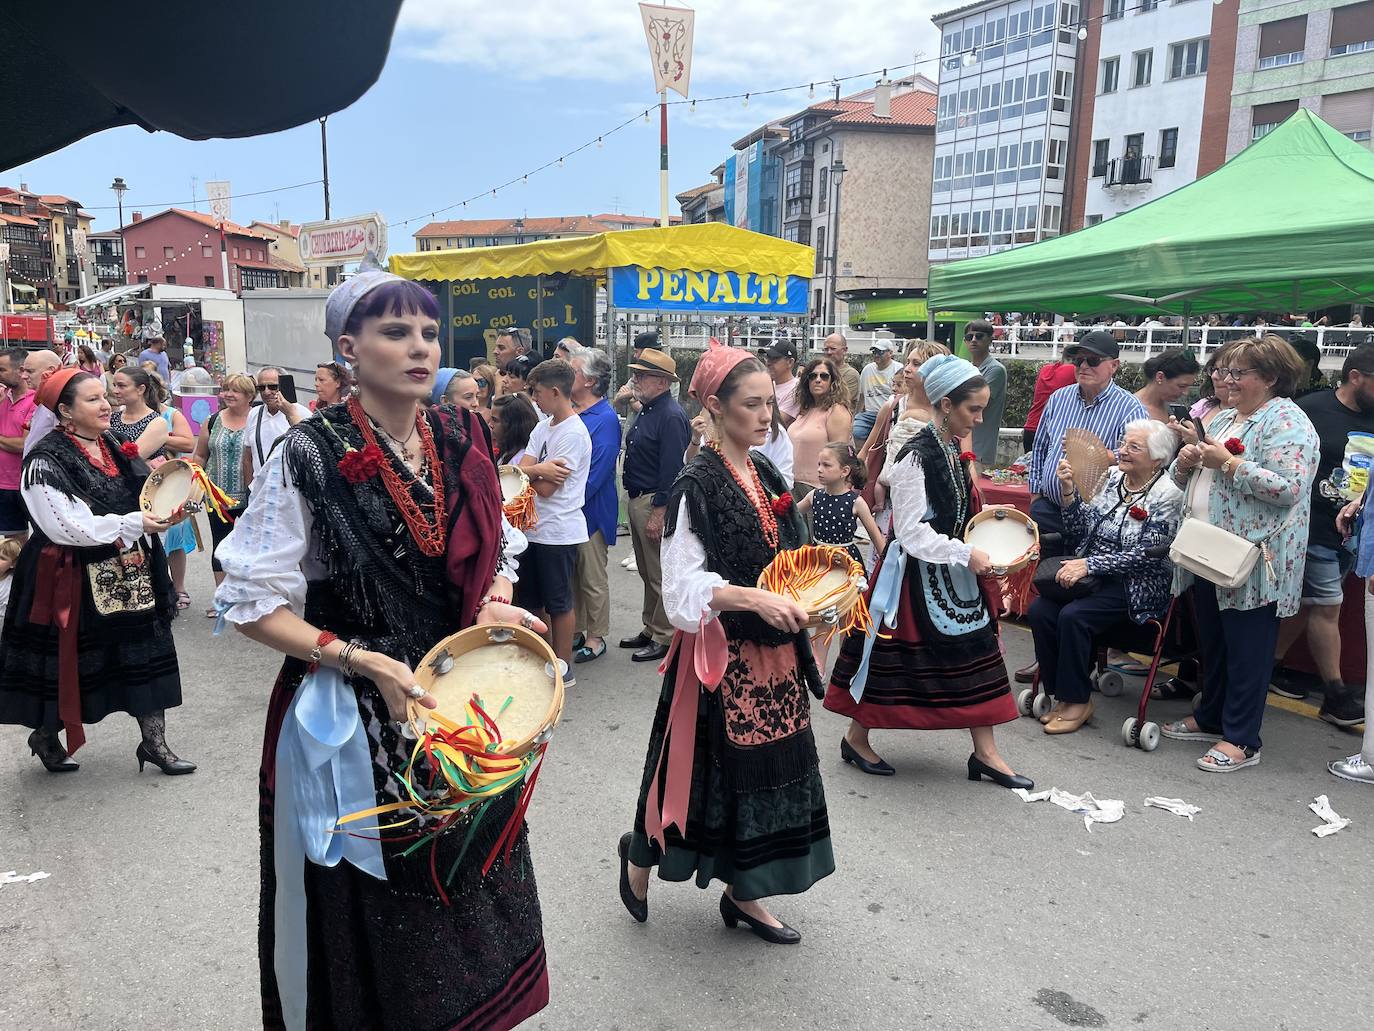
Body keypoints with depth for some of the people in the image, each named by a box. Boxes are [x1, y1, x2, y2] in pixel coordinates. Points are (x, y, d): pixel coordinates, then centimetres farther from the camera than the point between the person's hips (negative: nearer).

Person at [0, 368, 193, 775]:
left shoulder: (112, 448, 8)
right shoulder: (47, 460, -14)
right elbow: (68, 527, -22)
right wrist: (134, 523, -26)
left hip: (128, 574, 6)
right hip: (73, 580, -6)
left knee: (147, 654, 5)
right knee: (66, 661, 8)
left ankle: (153, 741, 15)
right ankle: (45, 736, 33)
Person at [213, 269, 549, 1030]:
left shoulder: (463, 443, 1)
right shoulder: (310, 456, -13)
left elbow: (498, 554, 15)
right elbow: (252, 604, -10)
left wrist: (497, 603, -6)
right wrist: (361, 661, -19)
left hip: (463, 707, 5)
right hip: (351, 722, -4)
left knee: (467, 894, 16)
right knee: (363, 919, 10)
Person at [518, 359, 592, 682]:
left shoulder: (574, 434, -16)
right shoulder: (542, 427, 10)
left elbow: (547, 489, -18)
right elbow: (523, 469, 2)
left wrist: (530, 471, -2)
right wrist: (539, 470, -18)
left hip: (558, 531, -9)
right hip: (534, 527, 9)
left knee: (559, 603, 3)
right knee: (532, 599, 16)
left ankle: (563, 668, 15)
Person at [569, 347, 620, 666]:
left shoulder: (605, 419, -16)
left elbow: (597, 472, -21)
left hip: (590, 510, -8)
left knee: (592, 579, 4)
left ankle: (595, 638, 17)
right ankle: (576, 631, 28)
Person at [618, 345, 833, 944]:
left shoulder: (764, 473, 8)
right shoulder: (696, 486, -15)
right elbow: (684, 587, -18)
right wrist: (754, 598, -29)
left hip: (773, 653, 7)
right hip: (722, 655, -7)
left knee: (770, 765, 12)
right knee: (716, 768, 5)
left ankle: (742, 893, 30)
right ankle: (640, 858, 33)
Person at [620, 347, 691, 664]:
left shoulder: (671, 417, -18)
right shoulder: (646, 411, 12)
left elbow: (671, 471, -22)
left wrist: (658, 514, -23)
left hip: (656, 503, -10)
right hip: (637, 500, 10)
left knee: (661, 577, 0)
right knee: (647, 573, 19)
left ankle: (664, 639, 10)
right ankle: (650, 630, 31)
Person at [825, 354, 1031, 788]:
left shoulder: (954, 448, 6)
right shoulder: (916, 456, -20)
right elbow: (911, 532, -21)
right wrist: (966, 554, -21)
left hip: (955, 572, 8)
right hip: (917, 572, -8)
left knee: (976, 652, 9)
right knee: (893, 656, 4)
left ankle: (985, 753, 20)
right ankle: (856, 738, 24)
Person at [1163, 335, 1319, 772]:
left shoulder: (1287, 423, -11)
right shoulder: (1223, 418, 16)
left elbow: (1289, 488, -23)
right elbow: (1192, 480, 21)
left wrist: (1227, 463, -21)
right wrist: (1186, 463, -2)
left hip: (1254, 560, -8)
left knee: (1246, 650, 0)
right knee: (1213, 641, 17)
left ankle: (1240, 740, 8)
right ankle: (1210, 718, 31)